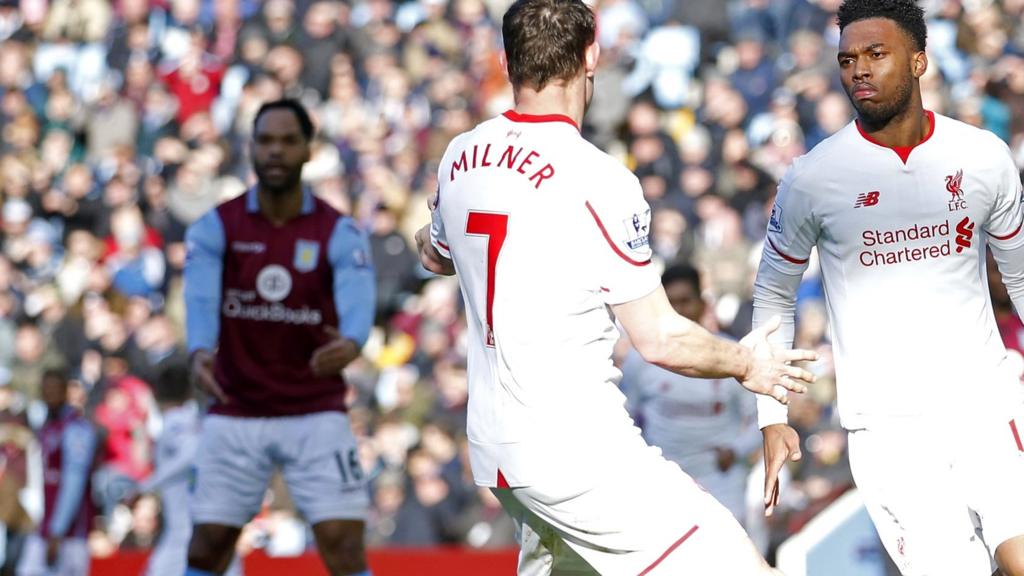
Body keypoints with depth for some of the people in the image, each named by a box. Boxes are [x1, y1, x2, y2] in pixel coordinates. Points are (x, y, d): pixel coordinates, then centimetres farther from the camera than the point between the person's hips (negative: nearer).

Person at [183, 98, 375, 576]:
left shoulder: (339, 233, -5)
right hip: (234, 416, 1)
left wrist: (350, 343, -49)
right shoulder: (215, 228, -4)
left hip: (315, 416, -1)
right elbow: (201, 299, -21)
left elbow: (357, 299, -23)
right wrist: (200, 352, -45)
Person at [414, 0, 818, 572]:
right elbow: (660, 340, -12)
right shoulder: (599, 179, -16)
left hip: (495, 448, 8)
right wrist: (746, 363, 5)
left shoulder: (460, 156, 5)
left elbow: (437, 255, 28)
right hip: (582, 455, -8)